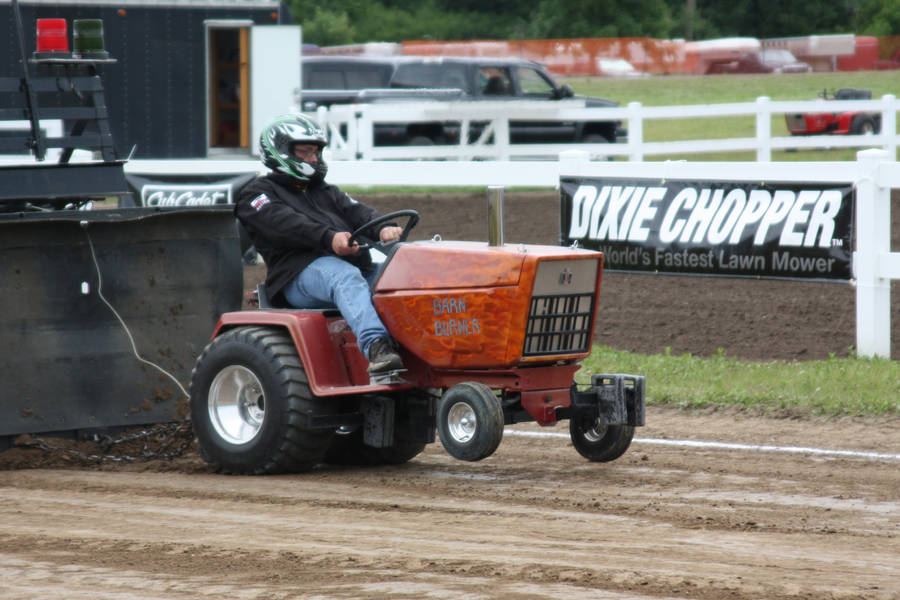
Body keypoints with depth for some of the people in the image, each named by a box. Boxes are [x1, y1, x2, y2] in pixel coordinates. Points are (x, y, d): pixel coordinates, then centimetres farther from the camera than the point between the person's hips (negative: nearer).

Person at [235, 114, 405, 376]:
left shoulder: (326, 193, 35)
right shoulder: (258, 195, 14)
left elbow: (358, 213, 16)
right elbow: (284, 224, -8)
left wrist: (383, 228, -9)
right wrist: (328, 238, -26)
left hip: (355, 265, 7)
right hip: (301, 273, -6)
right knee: (345, 276, -38)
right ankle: (376, 348, -59)